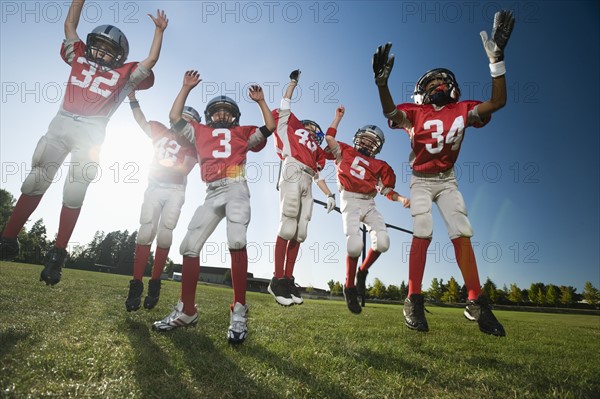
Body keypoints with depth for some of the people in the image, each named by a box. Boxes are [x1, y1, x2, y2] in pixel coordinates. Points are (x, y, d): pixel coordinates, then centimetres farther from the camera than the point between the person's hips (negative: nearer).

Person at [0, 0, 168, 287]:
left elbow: (150, 62, 9)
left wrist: (159, 30, 13)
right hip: (61, 123, 3)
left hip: (91, 132, -3)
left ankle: (57, 255, 0)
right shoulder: (80, 59, 21)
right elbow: (70, 25, 28)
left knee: (74, 194, -5)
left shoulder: (123, 75, 13)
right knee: (35, 182, 0)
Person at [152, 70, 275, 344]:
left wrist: (260, 101, 20)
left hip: (236, 189, -3)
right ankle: (186, 311, 7)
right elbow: (174, 118, 22)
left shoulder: (242, 133, 23)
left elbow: (270, 128, 17)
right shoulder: (200, 132, 27)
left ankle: (239, 311, -20)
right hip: (212, 194, 4)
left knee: (236, 242, -26)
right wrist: (186, 88, 25)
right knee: (189, 246, -4)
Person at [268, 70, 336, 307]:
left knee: (300, 232, -1)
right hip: (293, 173, -6)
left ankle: (288, 278, 4)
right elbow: (286, 103, 27)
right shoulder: (292, 126, 21)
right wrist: (293, 82, 37)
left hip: (307, 182, 6)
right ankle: (277, 280, -13)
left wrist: (329, 194, 17)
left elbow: (318, 174, 26)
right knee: (288, 227, -16)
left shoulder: (317, 150, 32)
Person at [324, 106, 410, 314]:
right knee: (355, 245, -22)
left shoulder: (379, 165, 20)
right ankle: (349, 287, 1)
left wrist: (401, 198, -2)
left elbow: (385, 189, 15)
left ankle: (363, 272, 12)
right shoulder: (346, 152, 16)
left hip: (369, 204, 4)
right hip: (350, 201, -3)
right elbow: (329, 137, 11)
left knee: (382, 242, -18)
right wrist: (339, 116, 22)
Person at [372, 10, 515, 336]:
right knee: (422, 234, -17)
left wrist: (496, 59, -17)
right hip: (421, 181, -3)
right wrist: (382, 82, -44)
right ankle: (414, 301, -13)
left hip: (447, 180, 3)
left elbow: (497, 103, -12)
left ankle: (476, 303, 0)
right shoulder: (415, 112, -7)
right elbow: (391, 114, -27)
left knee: (462, 234, -6)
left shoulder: (462, 111, 1)